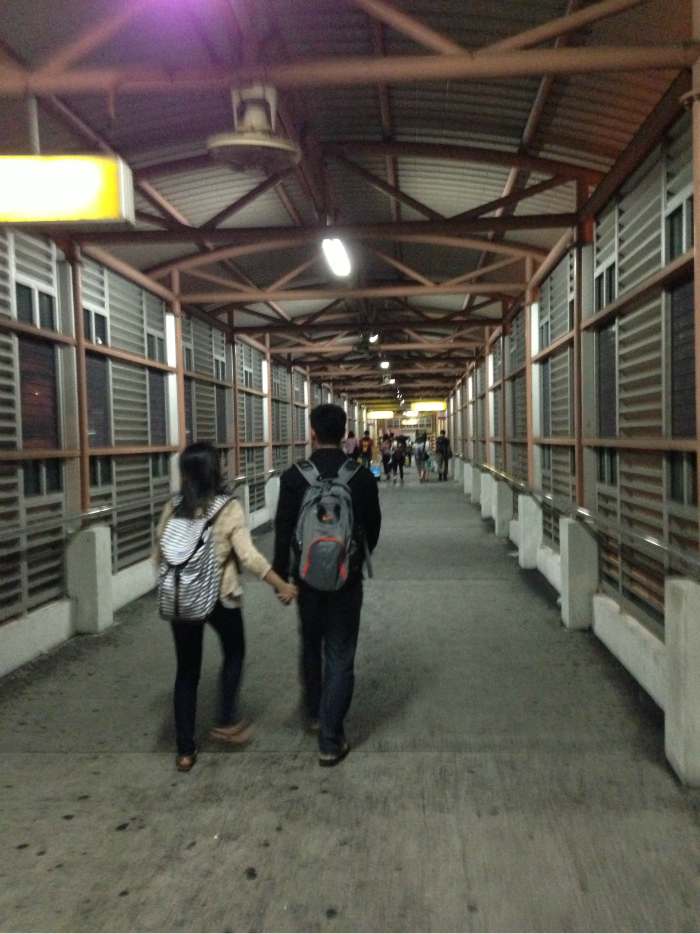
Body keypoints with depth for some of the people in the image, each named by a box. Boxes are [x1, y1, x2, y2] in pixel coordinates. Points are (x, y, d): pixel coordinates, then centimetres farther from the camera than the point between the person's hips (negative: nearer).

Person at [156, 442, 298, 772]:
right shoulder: (229, 509, -13)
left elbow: (160, 554, 5)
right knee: (234, 653, 24)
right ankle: (227, 722, 26)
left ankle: (185, 750, 19)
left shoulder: (172, 508, -1)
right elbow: (249, 557, -19)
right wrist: (282, 585, -12)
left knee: (187, 670, 13)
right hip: (220, 598, -3)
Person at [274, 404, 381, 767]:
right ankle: (330, 741, 9)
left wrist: (280, 576, 3)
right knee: (340, 657, 6)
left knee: (311, 646, 23)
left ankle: (315, 714, 42)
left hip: (307, 575, 1)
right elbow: (373, 525, 3)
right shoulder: (362, 476, -7)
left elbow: (283, 531, -8)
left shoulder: (293, 477, -10)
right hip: (347, 575, -1)